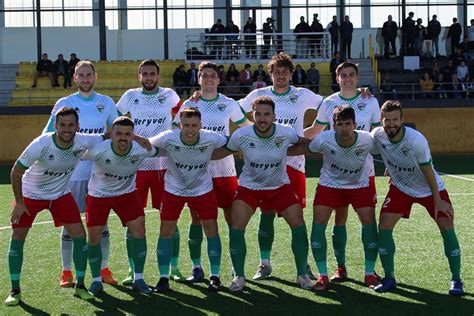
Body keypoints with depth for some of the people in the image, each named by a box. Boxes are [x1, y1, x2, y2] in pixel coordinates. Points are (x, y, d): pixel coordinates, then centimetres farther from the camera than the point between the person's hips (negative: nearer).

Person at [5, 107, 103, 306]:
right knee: (17, 238, -6)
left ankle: (79, 286, 9)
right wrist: (19, 203, -15)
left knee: (79, 235, -7)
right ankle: (15, 291, 9)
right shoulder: (40, 145, -32)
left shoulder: (83, 142, -23)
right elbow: (16, 172, -19)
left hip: (61, 194, 3)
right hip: (30, 194, -2)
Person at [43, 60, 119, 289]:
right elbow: (48, 135, 3)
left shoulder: (107, 103, 6)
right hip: (71, 173, -2)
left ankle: (104, 269, 15)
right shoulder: (64, 104, 1)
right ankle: (66, 271, 12)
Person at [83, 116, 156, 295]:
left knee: (139, 230, -10)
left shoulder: (142, 150, -26)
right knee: (93, 236, -3)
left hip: (126, 193, 1)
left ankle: (138, 279, 5)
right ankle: (96, 281, 18)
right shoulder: (97, 151, -32)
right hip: (98, 195, -1)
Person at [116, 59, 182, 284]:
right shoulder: (130, 96, 5)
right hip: (135, 165, 1)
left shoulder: (169, 96, 3)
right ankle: (132, 270, 10)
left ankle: (174, 268, 13)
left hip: (163, 164, -1)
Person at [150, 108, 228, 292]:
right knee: (166, 231, -2)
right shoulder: (168, 139, -28)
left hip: (203, 189, 0)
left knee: (211, 230, -1)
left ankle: (215, 276, 14)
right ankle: (164, 278, 11)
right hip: (174, 189, 0)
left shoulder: (212, 139, -25)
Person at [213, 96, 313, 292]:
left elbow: (302, 145, 2)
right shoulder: (241, 135, -21)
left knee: (298, 226, -6)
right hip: (249, 186, -1)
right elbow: (222, 152, -7)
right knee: (236, 228, -13)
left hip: (279, 186, 1)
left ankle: (302, 274, 13)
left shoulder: (287, 133, -20)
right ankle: (239, 277, 4)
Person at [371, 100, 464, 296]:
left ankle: (456, 280, 0)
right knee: (384, 226, -10)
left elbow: (428, 172, -20)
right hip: (400, 188, 3)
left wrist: (438, 201, -16)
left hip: (430, 188, -3)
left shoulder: (417, 140, -31)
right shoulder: (377, 135, -19)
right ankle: (389, 278, 4)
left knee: (447, 226, -13)